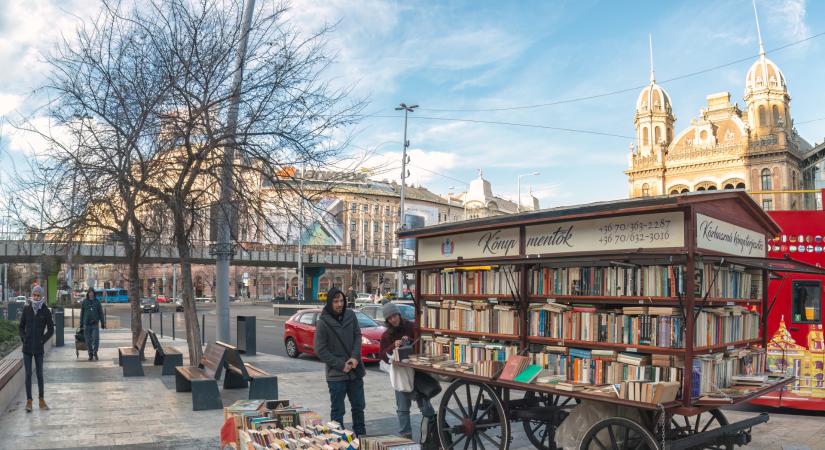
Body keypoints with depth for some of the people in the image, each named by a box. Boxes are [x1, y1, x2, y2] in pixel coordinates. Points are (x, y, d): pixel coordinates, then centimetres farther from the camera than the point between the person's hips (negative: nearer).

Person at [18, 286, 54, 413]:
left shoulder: (46, 311, -4)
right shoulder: (26, 309, 1)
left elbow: (51, 330, 2)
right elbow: (21, 326, 10)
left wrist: (42, 340, -5)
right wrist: (24, 339, 0)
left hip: (39, 348, -1)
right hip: (27, 347, 1)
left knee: (40, 374, 7)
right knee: (28, 374, 3)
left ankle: (41, 400, 17)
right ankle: (29, 401, 9)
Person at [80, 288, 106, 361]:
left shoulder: (97, 301, 3)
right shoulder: (84, 302, 3)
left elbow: (101, 313, 5)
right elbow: (82, 313, 7)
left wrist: (102, 323, 3)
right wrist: (81, 324, 5)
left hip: (95, 324, -1)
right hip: (87, 324, 1)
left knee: (96, 339, -10)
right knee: (88, 341, 4)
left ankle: (95, 353, 6)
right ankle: (90, 354, 15)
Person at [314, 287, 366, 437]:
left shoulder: (351, 315, 0)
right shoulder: (323, 322, -13)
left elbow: (358, 336, 5)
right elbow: (320, 350, -11)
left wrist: (355, 357, -12)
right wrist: (341, 365, -13)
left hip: (355, 370, 5)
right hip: (336, 374, -5)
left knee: (359, 406, 16)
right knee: (337, 411, 5)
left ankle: (361, 435, 31)